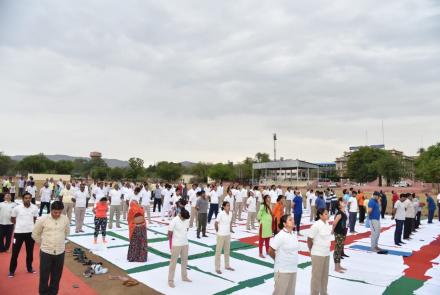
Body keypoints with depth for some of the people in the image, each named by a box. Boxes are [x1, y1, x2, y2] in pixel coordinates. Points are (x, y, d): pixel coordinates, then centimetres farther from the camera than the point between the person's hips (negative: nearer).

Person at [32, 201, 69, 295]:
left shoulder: (65, 219, -4)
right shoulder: (43, 220, -11)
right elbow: (35, 234, 4)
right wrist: (43, 243, 9)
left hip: (60, 252, 2)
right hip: (46, 252, -2)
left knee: (56, 276, 13)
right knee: (44, 276, 8)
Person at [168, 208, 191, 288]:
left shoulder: (187, 220, -2)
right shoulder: (174, 221, -19)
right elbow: (169, 234, -12)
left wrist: (184, 239, 10)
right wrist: (171, 245, -7)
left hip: (185, 244, 6)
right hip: (176, 245, -6)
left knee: (184, 261, 18)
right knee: (173, 262, 4)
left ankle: (184, 277, 34)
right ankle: (170, 280, 15)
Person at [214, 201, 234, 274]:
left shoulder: (230, 213, -1)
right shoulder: (220, 214, -20)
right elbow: (216, 223, -12)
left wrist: (229, 229, 7)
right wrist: (218, 231, -2)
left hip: (228, 235, 6)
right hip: (221, 235, -6)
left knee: (227, 251, 18)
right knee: (218, 251, 5)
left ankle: (227, 266, 34)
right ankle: (217, 268, 15)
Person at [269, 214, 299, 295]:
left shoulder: (293, 234, 3)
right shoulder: (280, 236, -19)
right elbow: (270, 251, -14)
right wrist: (278, 259, 2)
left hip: (293, 269, 7)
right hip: (282, 270, -7)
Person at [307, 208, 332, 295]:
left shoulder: (327, 224, 3)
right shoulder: (316, 225, -20)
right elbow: (309, 239, -15)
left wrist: (326, 249, 14)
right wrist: (311, 250, -2)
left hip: (326, 253, 7)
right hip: (318, 254, -7)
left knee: (325, 275, 19)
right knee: (316, 275, 5)